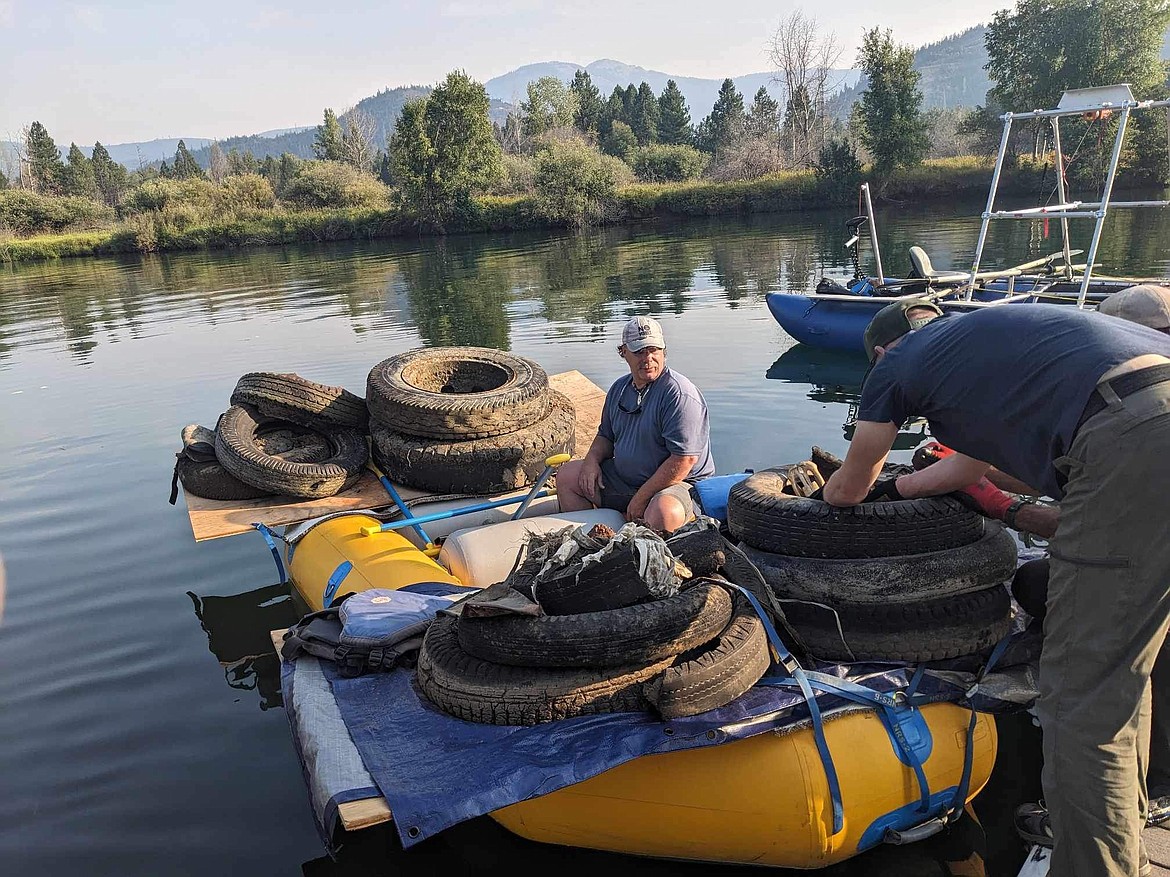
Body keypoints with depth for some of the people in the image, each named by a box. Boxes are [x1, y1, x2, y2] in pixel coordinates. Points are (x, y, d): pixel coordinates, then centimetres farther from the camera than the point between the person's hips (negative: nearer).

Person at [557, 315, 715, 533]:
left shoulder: (679, 394, -18)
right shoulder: (619, 387, 9)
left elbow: (684, 460, -24)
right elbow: (606, 435, 23)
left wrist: (641, 499, -22)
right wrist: (592, 460, 0)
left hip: (675, 484, -8)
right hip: (622, 479, 8)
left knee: (664, 514, -40)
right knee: (567, 475, 7)